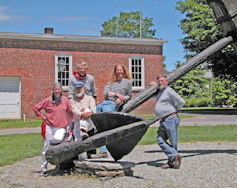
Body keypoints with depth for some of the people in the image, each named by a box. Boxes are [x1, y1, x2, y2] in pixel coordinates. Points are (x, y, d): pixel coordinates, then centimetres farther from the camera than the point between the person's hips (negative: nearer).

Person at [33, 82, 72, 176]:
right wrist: (42, 117, 3)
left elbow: (70, 112, 13)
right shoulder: (48, 100, 0)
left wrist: (70, 123, 12)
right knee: (46, 147, 2)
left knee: (58, 139, -32)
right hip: (49, 126, 0)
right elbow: (35, 108, 7)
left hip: (61, 127, 0)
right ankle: (43, 169, 15)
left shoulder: (65, 100, 2)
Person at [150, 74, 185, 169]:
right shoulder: (160, 92, 19)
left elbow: (182, 102, -14)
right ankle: (175, 156, -9)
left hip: (170, 119, -9)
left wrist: (175, 109, -1)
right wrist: (154, 85, 34)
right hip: (163, 121, 9)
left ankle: (171, 162, 0)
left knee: (173, 142, -3)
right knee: (160, 141, -5)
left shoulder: (169, 90, -8)